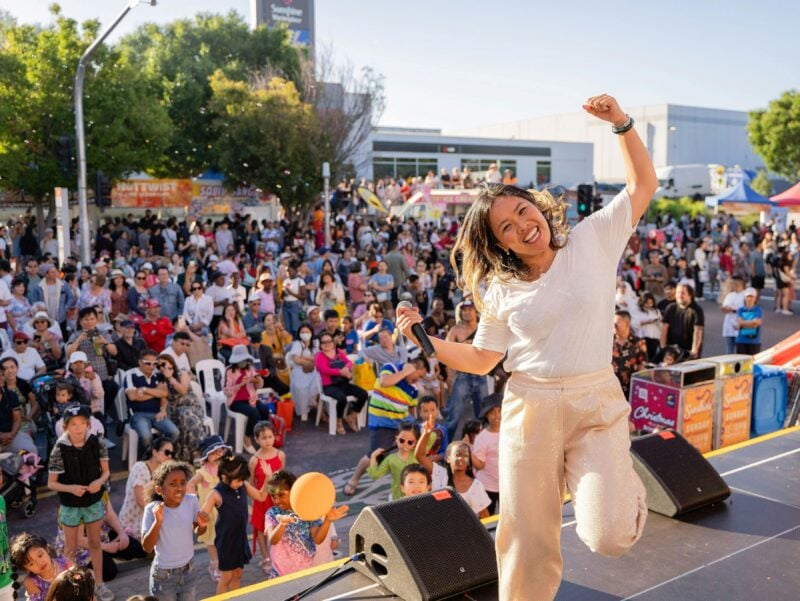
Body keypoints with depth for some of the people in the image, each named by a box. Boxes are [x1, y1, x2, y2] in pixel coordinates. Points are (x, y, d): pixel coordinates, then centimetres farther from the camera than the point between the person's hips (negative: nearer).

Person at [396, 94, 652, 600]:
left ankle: (622, 482, 20)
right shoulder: (502, 291, 4)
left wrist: (621, 123, -7)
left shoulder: (593, 240, 1)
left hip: (597, 404, -1)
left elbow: (643, 185, 5)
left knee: (610, 537, -15)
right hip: (529, 410, 2)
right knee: (527, 539, 8)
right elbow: (480, 360, 10)